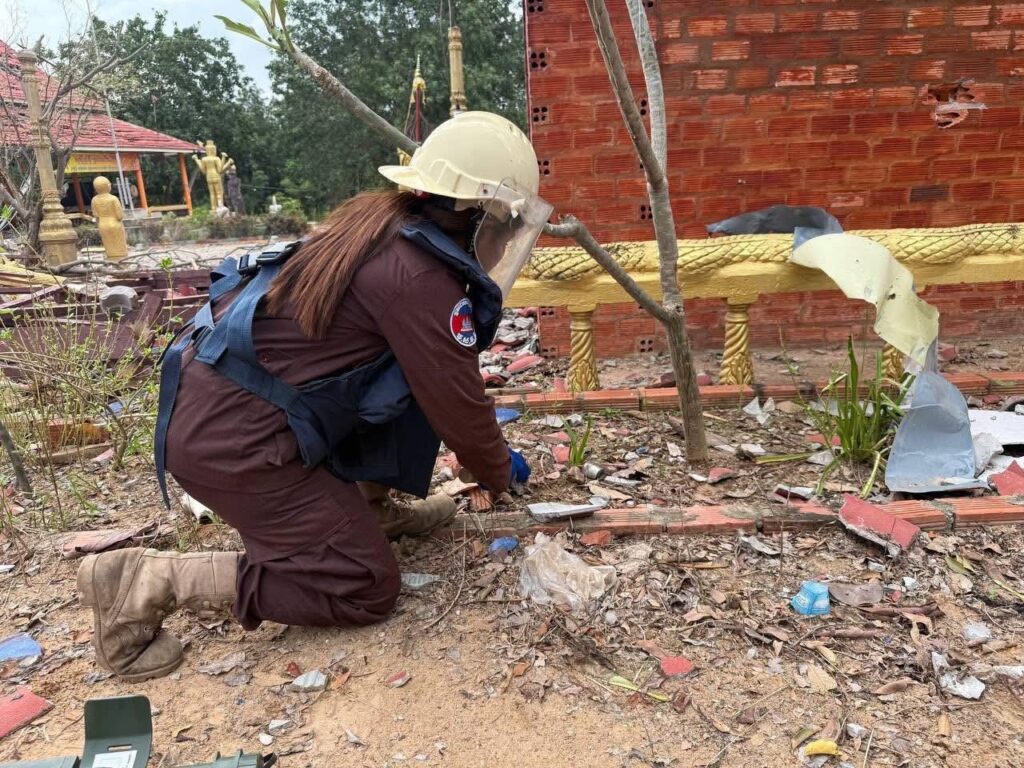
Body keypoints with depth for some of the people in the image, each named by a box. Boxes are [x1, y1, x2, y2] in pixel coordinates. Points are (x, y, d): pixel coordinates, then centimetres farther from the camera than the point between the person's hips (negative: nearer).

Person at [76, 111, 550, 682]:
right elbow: (458, 404, -9)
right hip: (235, 440, -10)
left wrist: (489, 448, 27)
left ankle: (371, 507, 23)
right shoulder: (421, 279, -21)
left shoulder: (384, 222, 8)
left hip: (215, 401, 10)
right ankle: (153, 579, -2)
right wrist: (501, 471, 12)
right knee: (368, 588, 0)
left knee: (412, 376, 14)